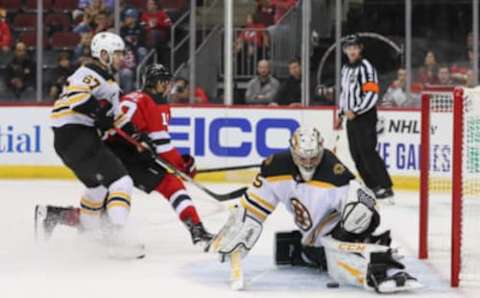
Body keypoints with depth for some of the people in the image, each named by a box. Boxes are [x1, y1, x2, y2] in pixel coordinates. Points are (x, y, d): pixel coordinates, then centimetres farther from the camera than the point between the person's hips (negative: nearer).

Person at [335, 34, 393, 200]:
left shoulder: (365, 67, -11)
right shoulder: (346, 69, 17)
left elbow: (372, 94, -19)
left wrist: (355, 111, -20)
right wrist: (341, 114, 24)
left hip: (365, 116, -9)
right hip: (352, 117, 9)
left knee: (367, 151, -16)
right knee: (356, 154, 7)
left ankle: (385, 187, -17)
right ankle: (372, 186, 13)